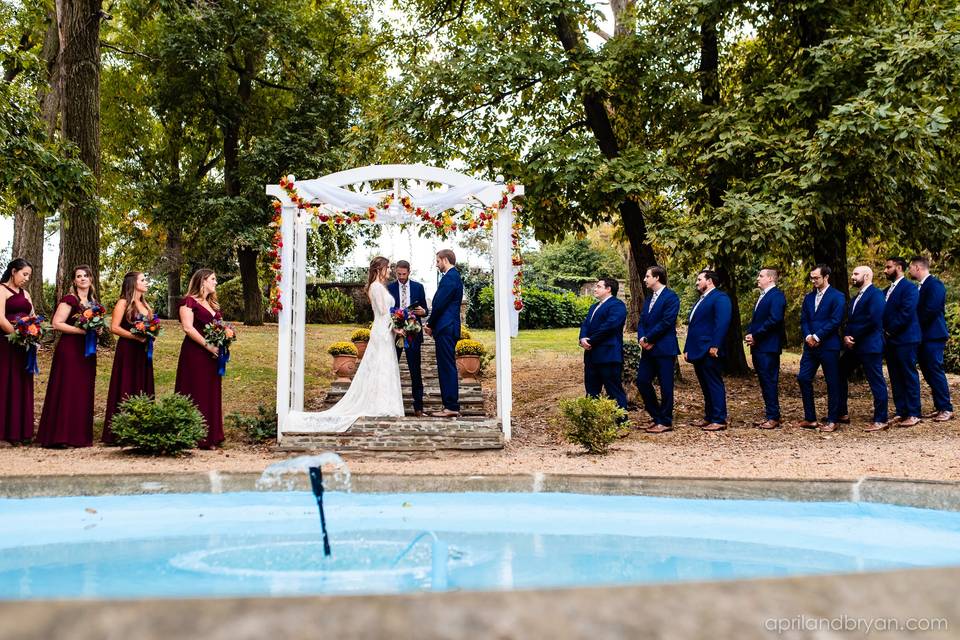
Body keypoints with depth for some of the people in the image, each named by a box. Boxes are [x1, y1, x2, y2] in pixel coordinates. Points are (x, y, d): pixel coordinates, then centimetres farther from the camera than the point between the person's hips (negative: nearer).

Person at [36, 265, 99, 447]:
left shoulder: (93, 302, 16)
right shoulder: (69, 300, -6)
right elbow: (57, 323, -14)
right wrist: (82, 330, -19)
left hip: (87, 351, 7)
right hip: (69, 350, -7)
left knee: (84, 392, 6)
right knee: (66, 391, -9)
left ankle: (80, 435, 10)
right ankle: (59, 435, -7)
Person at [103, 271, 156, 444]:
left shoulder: (145, 304, 16)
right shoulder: (123, 303, -6)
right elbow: (114, 328, -13)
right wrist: (136, 336, -20)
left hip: (142, 351, 7)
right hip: (127, 351, -7)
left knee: (143, 390, 6)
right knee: (126, 390, -6)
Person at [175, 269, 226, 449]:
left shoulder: (213, 304, 19)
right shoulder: (189, 302, -6)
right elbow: (188, 327, -15)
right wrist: (207, 345, -18)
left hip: (212, 355, 8)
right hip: (195, 354, -8)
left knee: (212, 394, 9)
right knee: (197, 395, -5)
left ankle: (211, 436, 14)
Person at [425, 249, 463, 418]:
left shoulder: (450, 277, -13)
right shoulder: (454, 276, 19)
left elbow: (440, 304, -16)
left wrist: (430, 324, -4)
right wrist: (432, 323, 12)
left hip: (446, 329, -10)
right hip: (448, 328, 10)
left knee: (448, 367, -8)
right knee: (447, 367, 12)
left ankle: (451, 407, -6)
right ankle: (450, 405, 15)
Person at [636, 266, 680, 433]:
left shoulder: (671, 297, -9)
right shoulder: (649, 299, 18)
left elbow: (666, 322, -17)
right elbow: (642, 321, 14)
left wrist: (648, 339, -14)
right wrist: (641, 338, -6)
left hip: (664, 349, -8)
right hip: (649, 349, 8)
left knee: (665, 386, -1)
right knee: (642, 381, 5)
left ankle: (665, 422, 8)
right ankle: (657, 417, 17)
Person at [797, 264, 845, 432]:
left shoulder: (837, 297, -5)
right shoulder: (808, 297, 15)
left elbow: (835, 321, -13)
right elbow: (804, 320, 11)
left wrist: (817, 337, -15)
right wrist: (807, 336, -8)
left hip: (828, 346, -6)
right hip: (810, 346, 6)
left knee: (832, 383, 1)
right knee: (803, 378, 1)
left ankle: (832, 421, 9)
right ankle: (810, 418, 10)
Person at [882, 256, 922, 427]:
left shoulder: (909, 288, -8)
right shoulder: (886, 291, 17)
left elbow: (906, 313, -17)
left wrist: (890, 331, -12)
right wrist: (884, 332, 0)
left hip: (905, 339, -8)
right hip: (890, 340, 8)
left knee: (909, 376, -3)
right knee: (895, 378, 9)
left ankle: (913, 414, 0)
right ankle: (901, 412, 15)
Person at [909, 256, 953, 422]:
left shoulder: (934, 284, -12)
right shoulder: (922, 286, 16)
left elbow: (931, 309, -20)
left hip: (933, 336, -9)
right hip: (924, 337, 9)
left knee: (935, 371, -8)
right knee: (929, 372, 10)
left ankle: (946, 409, -3)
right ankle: (939, 407, 16)